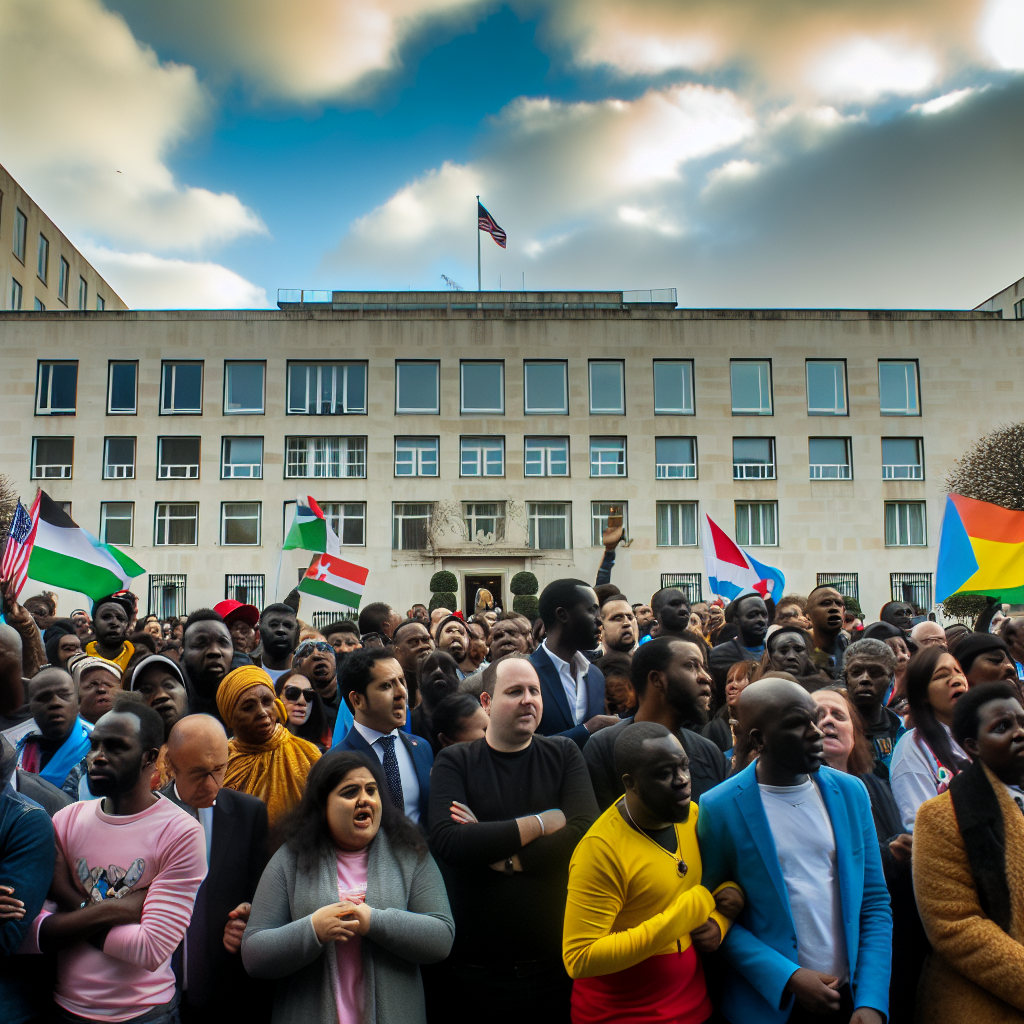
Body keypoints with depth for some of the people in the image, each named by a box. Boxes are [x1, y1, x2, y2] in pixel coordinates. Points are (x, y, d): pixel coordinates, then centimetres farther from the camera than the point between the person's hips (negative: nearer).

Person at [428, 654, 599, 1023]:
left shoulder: (563, 754, 1)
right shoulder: (455, 762, -2)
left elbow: (584, 833, -14)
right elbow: (447, 841, -19)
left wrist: (499, 855, -15)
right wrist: (543, 822, -16)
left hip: (554, 962, 1)